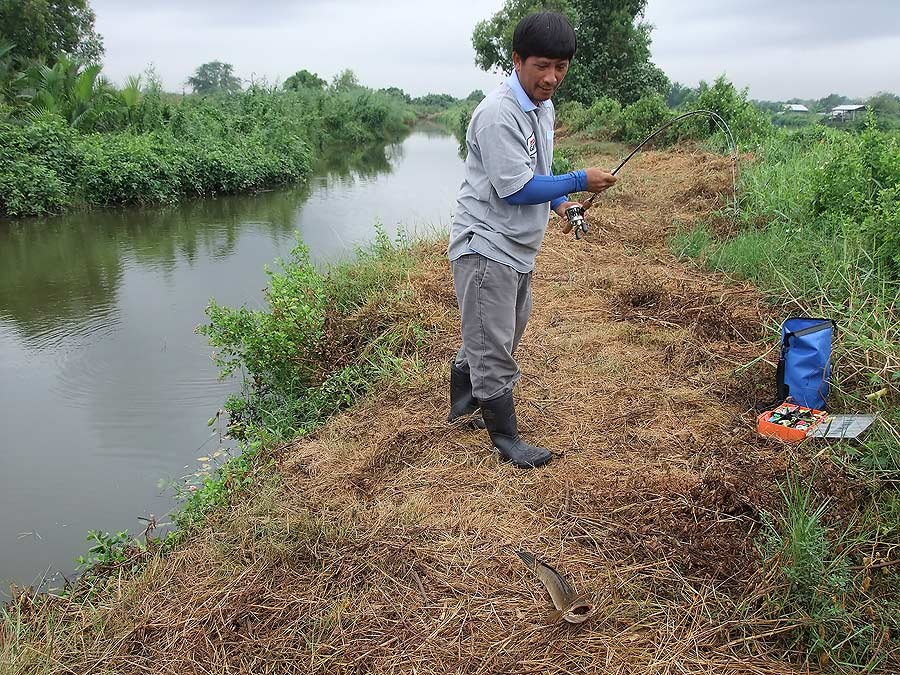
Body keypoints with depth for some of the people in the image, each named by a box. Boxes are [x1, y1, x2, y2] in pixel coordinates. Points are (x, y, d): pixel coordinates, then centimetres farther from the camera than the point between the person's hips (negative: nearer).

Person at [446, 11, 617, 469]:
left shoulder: (543, 108, 10)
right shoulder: (498, 114, -22)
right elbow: (515, 188, -24)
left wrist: (559, 202, 7)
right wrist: (579, 182, -17)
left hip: (517, 249, 10)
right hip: (485, 247, -10)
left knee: (485, 337, 22)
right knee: (493, 349, 0)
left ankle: (462, 409, 41)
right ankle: (506, 440, 14)